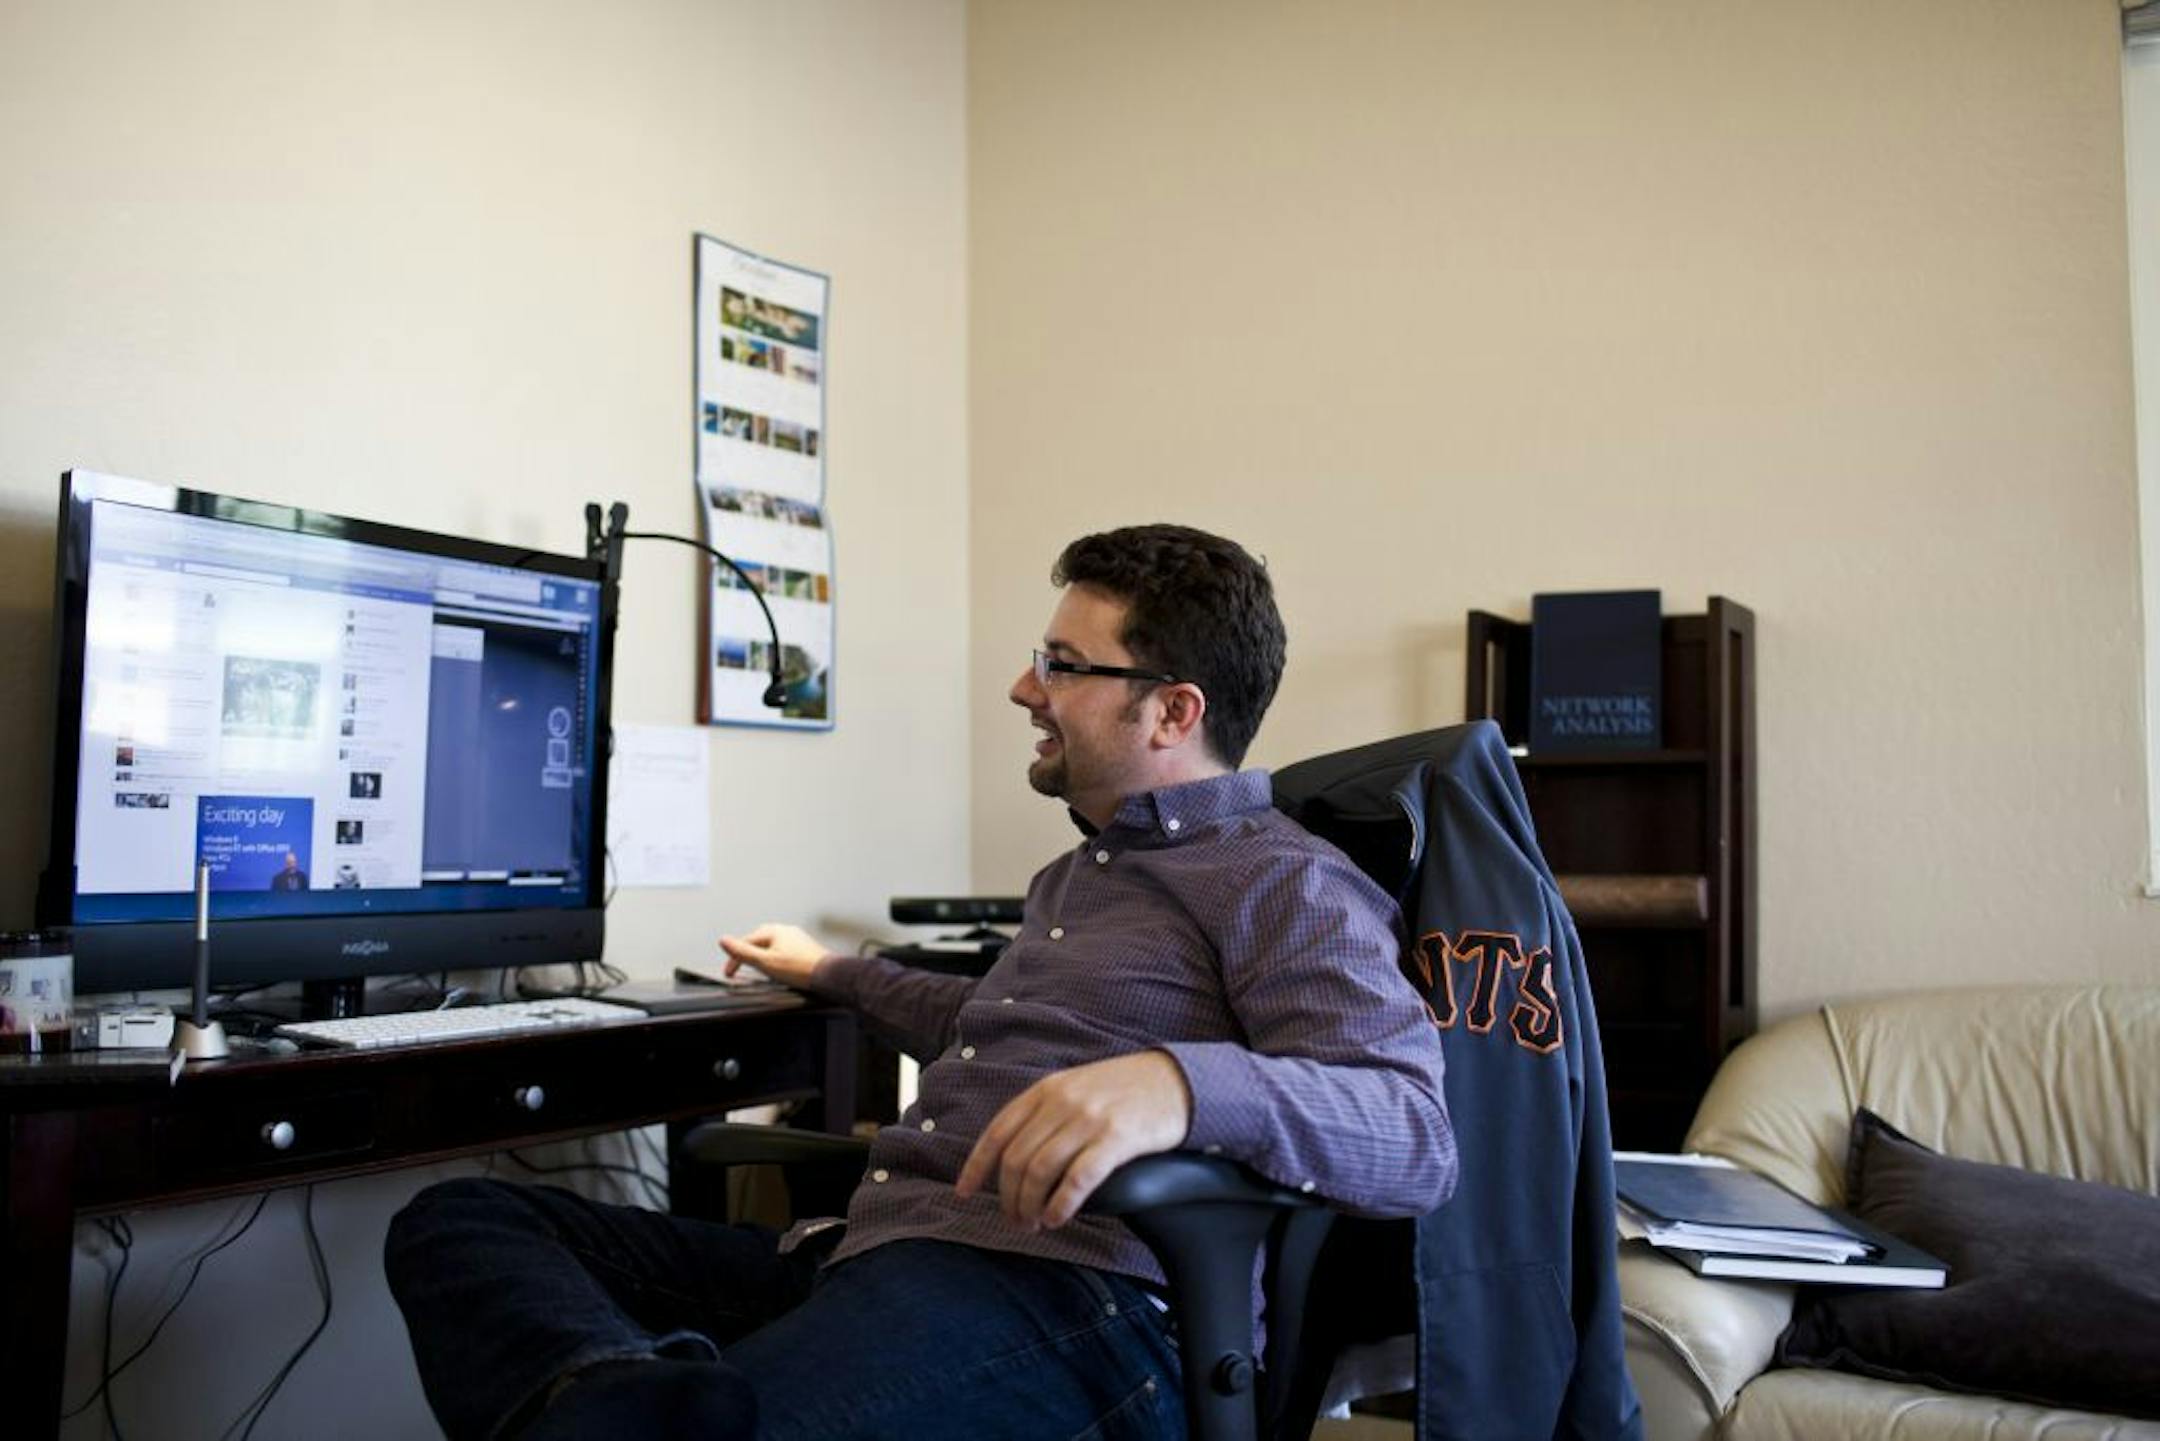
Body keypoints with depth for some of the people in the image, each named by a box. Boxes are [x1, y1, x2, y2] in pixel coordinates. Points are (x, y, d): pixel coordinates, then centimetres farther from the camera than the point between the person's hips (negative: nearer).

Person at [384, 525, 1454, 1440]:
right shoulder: (1079, 873, 29)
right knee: (460, 1220, -7)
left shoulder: (1283, 882, -1)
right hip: (868, 1256, 11)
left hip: (1062, 1297, -10)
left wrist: (1179, 1085, -37)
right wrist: (831, 975, 57)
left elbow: (1414, 1131, -18)